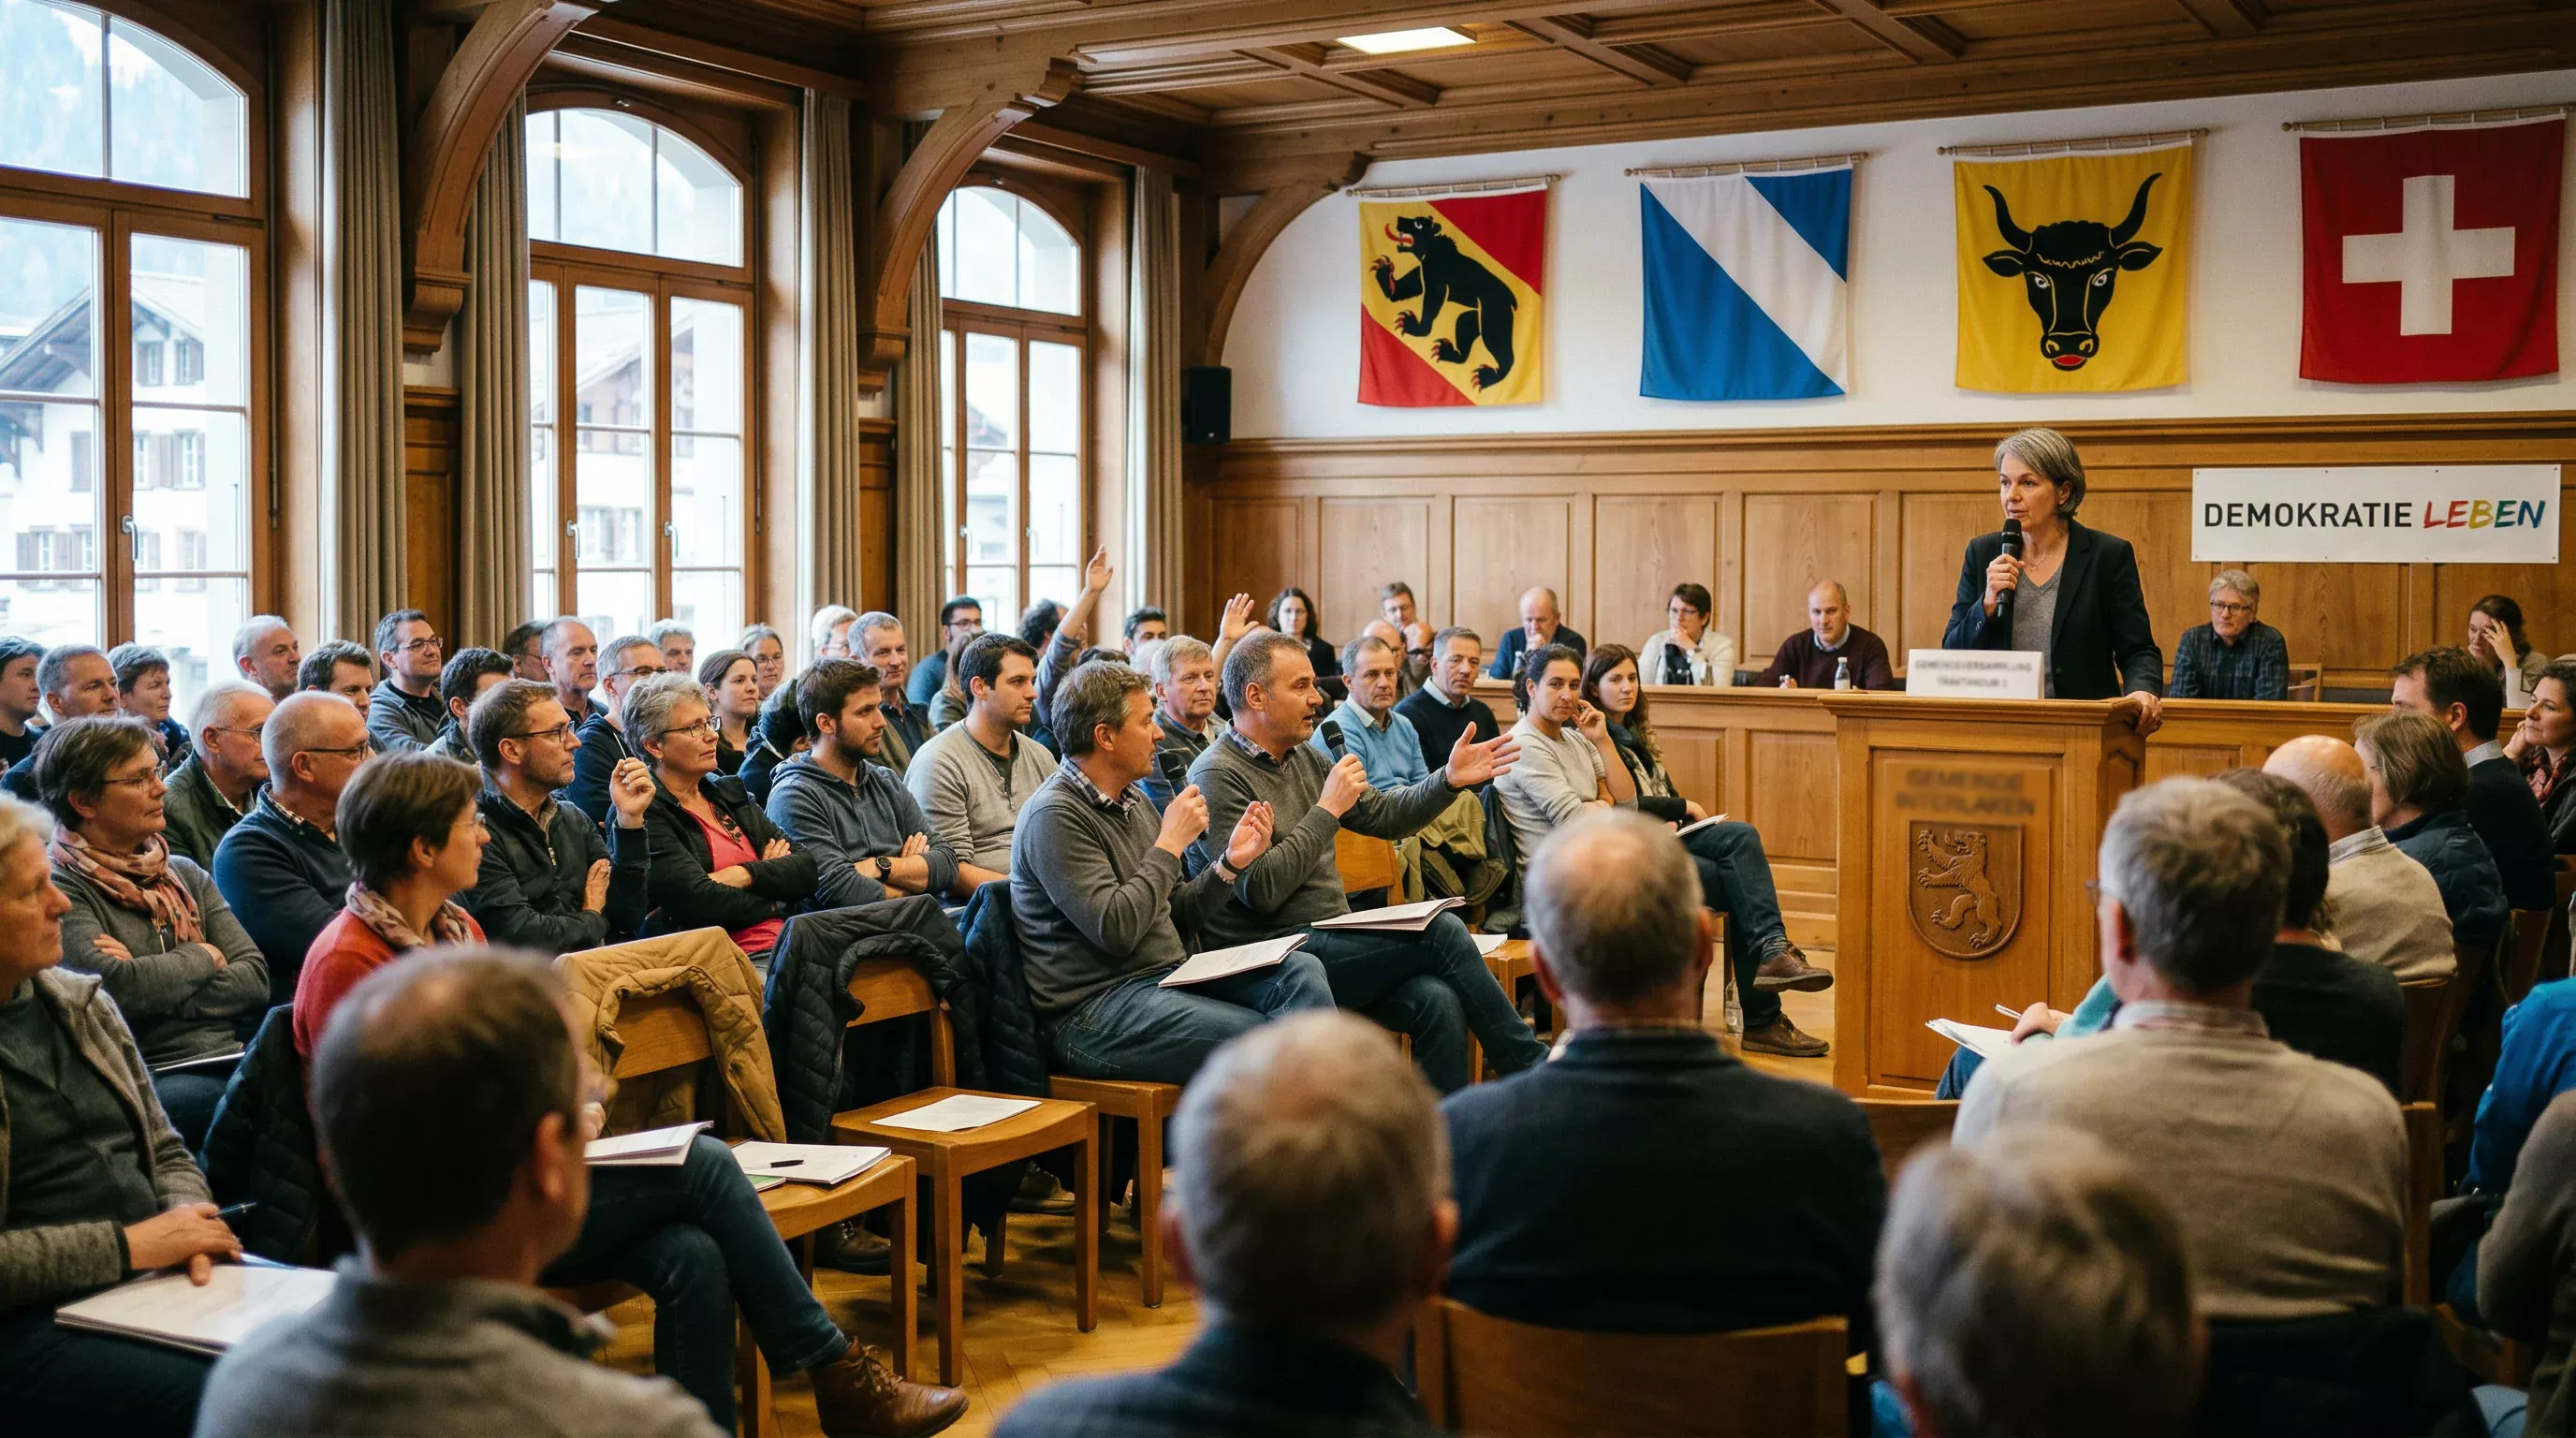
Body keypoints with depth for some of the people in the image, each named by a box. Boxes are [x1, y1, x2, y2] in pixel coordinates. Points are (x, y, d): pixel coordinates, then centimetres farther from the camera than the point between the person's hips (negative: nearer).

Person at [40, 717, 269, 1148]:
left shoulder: (185, 874, 19)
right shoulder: (60, 888, 1)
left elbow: (255, 979, 9)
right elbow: (117, 990, -16)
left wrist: (153, 988, -7)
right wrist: (205, 957, 2)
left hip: (229, 1062, 6)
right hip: (150, 1079, -5)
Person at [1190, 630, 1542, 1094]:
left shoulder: (1304, 758, 18)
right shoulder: (1217, 776, -9)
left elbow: (1385, 816, 20)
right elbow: (1260, 889, -18)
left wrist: (1450, 780, 4)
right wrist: (1328, 809, -13)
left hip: (1330, 942, 8)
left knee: (1438, 1002, -22)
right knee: (1443, 931, -19)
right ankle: (1531, 1065, -6)